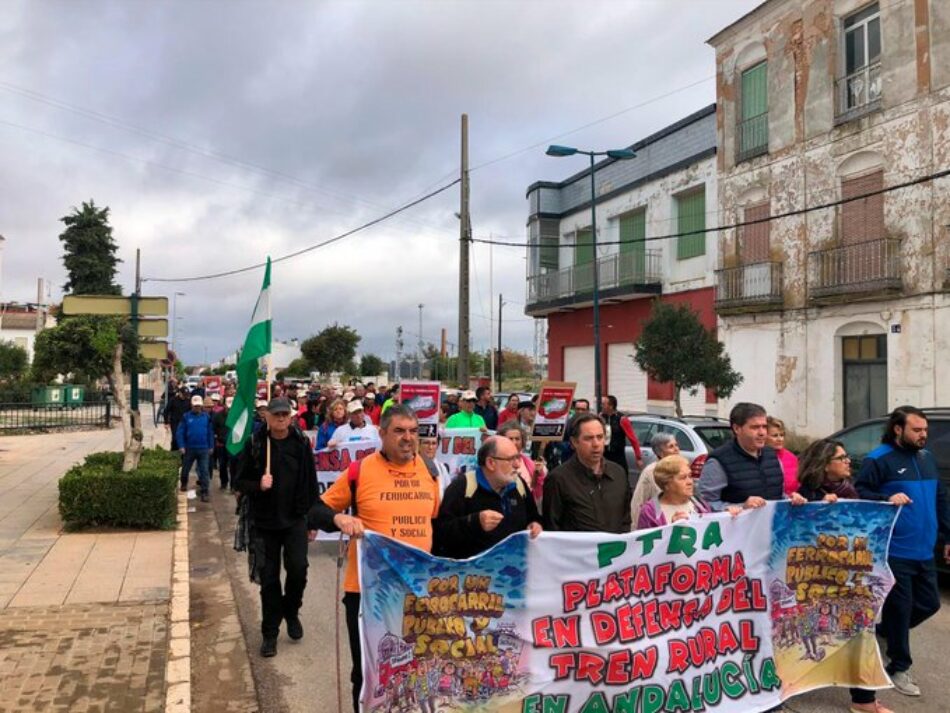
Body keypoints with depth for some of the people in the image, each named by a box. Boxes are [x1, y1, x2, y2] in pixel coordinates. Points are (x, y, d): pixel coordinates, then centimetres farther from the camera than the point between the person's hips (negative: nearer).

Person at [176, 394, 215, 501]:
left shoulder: (206, 417, 1)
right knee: (185, 469, 17)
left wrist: (211, 447, 4)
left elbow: (210, 432, 5)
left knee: (204, 471, -3)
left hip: (204, 449, -1)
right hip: (189, 448, 1)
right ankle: (183, 485, 43)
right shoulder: (186, 417, -1)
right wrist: (182, 446, -10)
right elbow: (180, 432, -3)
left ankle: (204, 492, 0)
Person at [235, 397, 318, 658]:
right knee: (269, 577, 7)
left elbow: (311, 484, 1)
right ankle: (270, 633, 23)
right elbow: (241, 482, 1)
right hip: (265, 520, 0)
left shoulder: (301, 443, -2)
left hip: (295, 519, 0)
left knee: (298, 568, -10)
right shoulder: (255, 444, -4)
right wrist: (258, 485, -21)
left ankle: (291, 611, 21)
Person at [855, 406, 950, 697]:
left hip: (924, 552, 8)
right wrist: (887, 499, -29)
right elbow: (859, 494, -13)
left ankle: (881, 631, 36)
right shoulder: (877, 460, -10)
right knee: (900, 608, -1)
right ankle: (899, 668, 15)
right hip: (893, 552, -7)